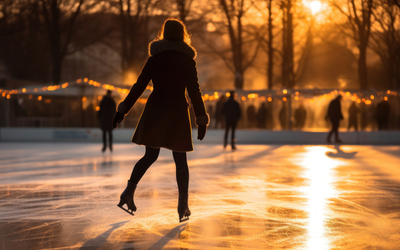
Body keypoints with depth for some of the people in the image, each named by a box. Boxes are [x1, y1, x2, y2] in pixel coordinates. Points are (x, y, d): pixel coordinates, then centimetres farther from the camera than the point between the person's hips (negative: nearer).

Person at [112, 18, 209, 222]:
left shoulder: (154, 59, 3)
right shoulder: (188, 61, -3)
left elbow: (139, 86, 2)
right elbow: (194, 92, -5)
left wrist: (123, 110, 7)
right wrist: (202, 120, -1)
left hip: (154, 112, 2)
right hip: (177, 113, -2)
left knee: (150, 156, 14)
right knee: (180, 161, 5)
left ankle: (129, 191, -1)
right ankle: (183, 206, 4)